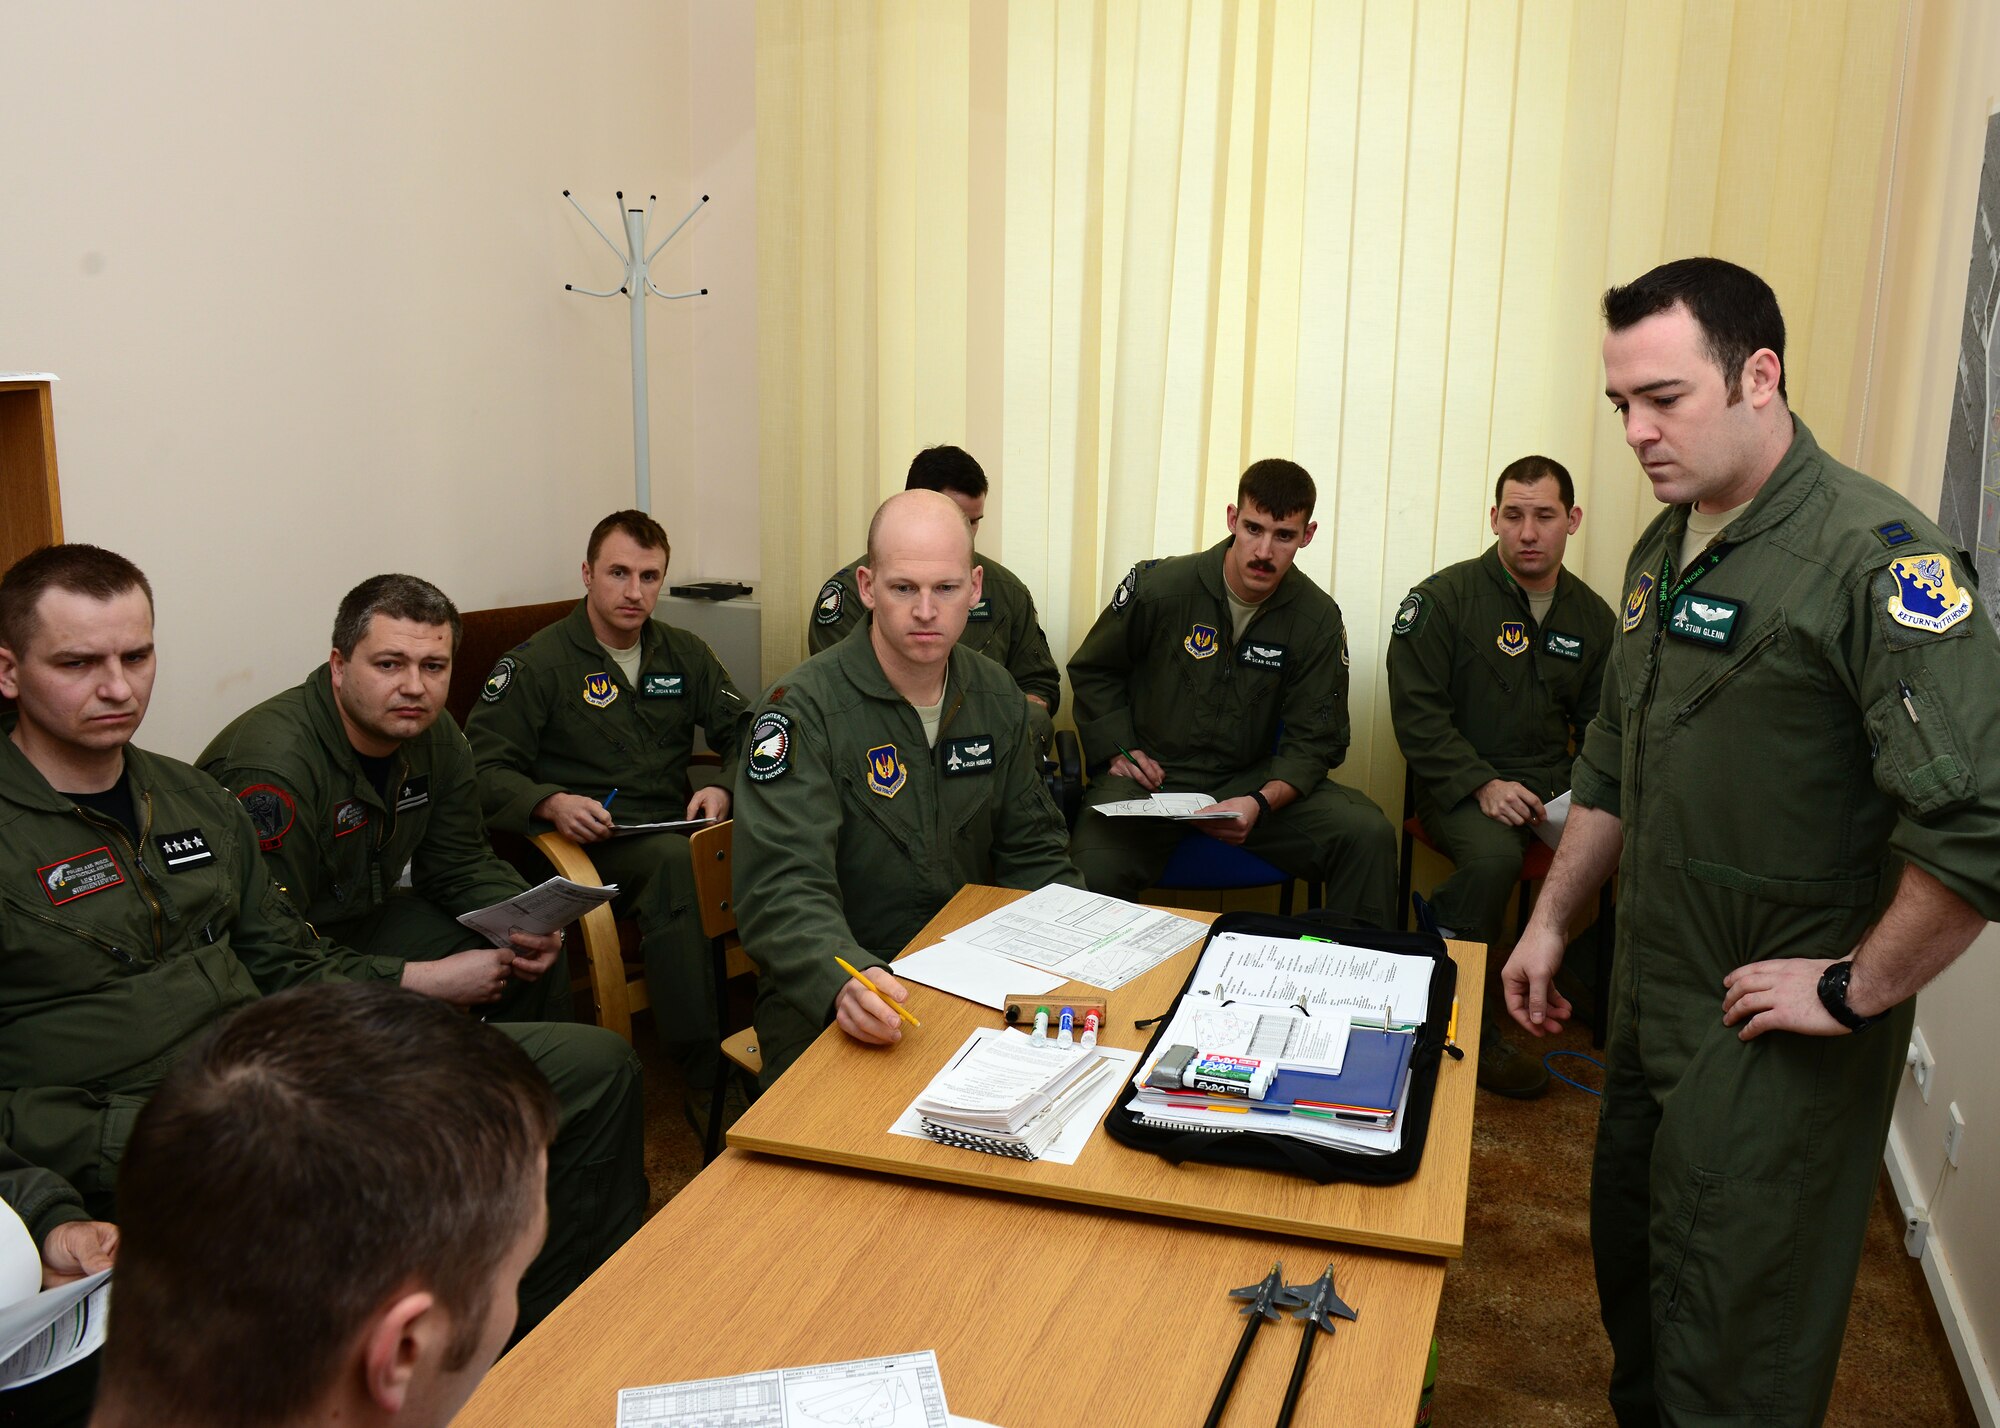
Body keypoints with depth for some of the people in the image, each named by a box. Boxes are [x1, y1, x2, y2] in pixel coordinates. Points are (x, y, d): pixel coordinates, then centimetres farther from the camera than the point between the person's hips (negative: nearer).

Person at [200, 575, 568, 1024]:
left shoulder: (435, 735, -4)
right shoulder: (273, 765, -30)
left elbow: (461, 865, 7)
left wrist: (526, 924, -15)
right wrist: (433, 979, -29)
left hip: (364, 919, 8)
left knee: (537, 959, 0)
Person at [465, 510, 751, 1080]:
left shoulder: (685, 654, 18)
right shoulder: (536, 663, 4)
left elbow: (743, 731, 19)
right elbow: (483, 768, -2)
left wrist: (724, 788, -4)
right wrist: (552, 803, -21)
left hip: (674, 826, 4)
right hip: (589, 841, -4)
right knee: (673, 857, -38)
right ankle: (702, 1062, -34)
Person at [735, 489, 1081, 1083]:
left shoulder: (997, 696, 6)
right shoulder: (803, 709, -14)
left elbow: (1031, 851, 14)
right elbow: (782, 890, -23)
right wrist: (846, 982, -43)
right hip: (824, 996, -6)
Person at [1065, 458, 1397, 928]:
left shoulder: (1317, 620, -2)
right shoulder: (1159, 586, -6)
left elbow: (1312, 741, -2)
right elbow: (1093, 670, 11)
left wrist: (1261, 802, -21)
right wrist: (1116, 749, -3)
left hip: (1253, 780, 2)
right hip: (1153, 777, -2)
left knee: (1369, 835, -21)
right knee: (1093, 872, -33)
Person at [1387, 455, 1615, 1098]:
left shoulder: (1591, 616, 13)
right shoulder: (1444, 598, -3)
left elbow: (1600, 722, 19)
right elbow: (1416, 712, -8)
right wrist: (1483, 785, -17)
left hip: (1554, 785, 4)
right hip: (1462, 786, -4)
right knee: (1492, 855, -35)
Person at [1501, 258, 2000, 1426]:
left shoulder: (1874, 555, -20)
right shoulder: (1663, 552, 7)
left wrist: (1856, 990, -18)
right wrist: (1551, 922, 16)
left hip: (1775, 1043, -8)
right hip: (1654, 1009, 8)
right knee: (1634, 1283, 21)